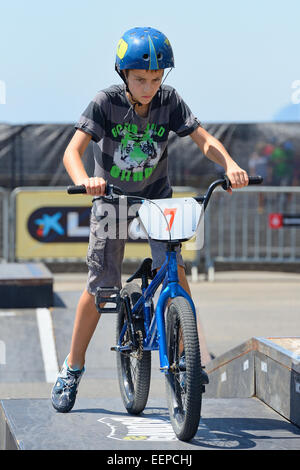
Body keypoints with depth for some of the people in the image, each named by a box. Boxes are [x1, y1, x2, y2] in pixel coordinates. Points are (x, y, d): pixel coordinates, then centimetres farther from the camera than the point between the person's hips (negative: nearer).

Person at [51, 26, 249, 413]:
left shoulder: (169, 101, -15)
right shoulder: (106, 103, -21)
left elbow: (205, 140, -16)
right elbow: (72, 151, -29)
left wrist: (229, 164, -37)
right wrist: (83, 180, -51)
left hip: (156, 198, 1)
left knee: (173, 268, -22)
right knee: (100, 287, -3)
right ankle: (72, 368, 14)